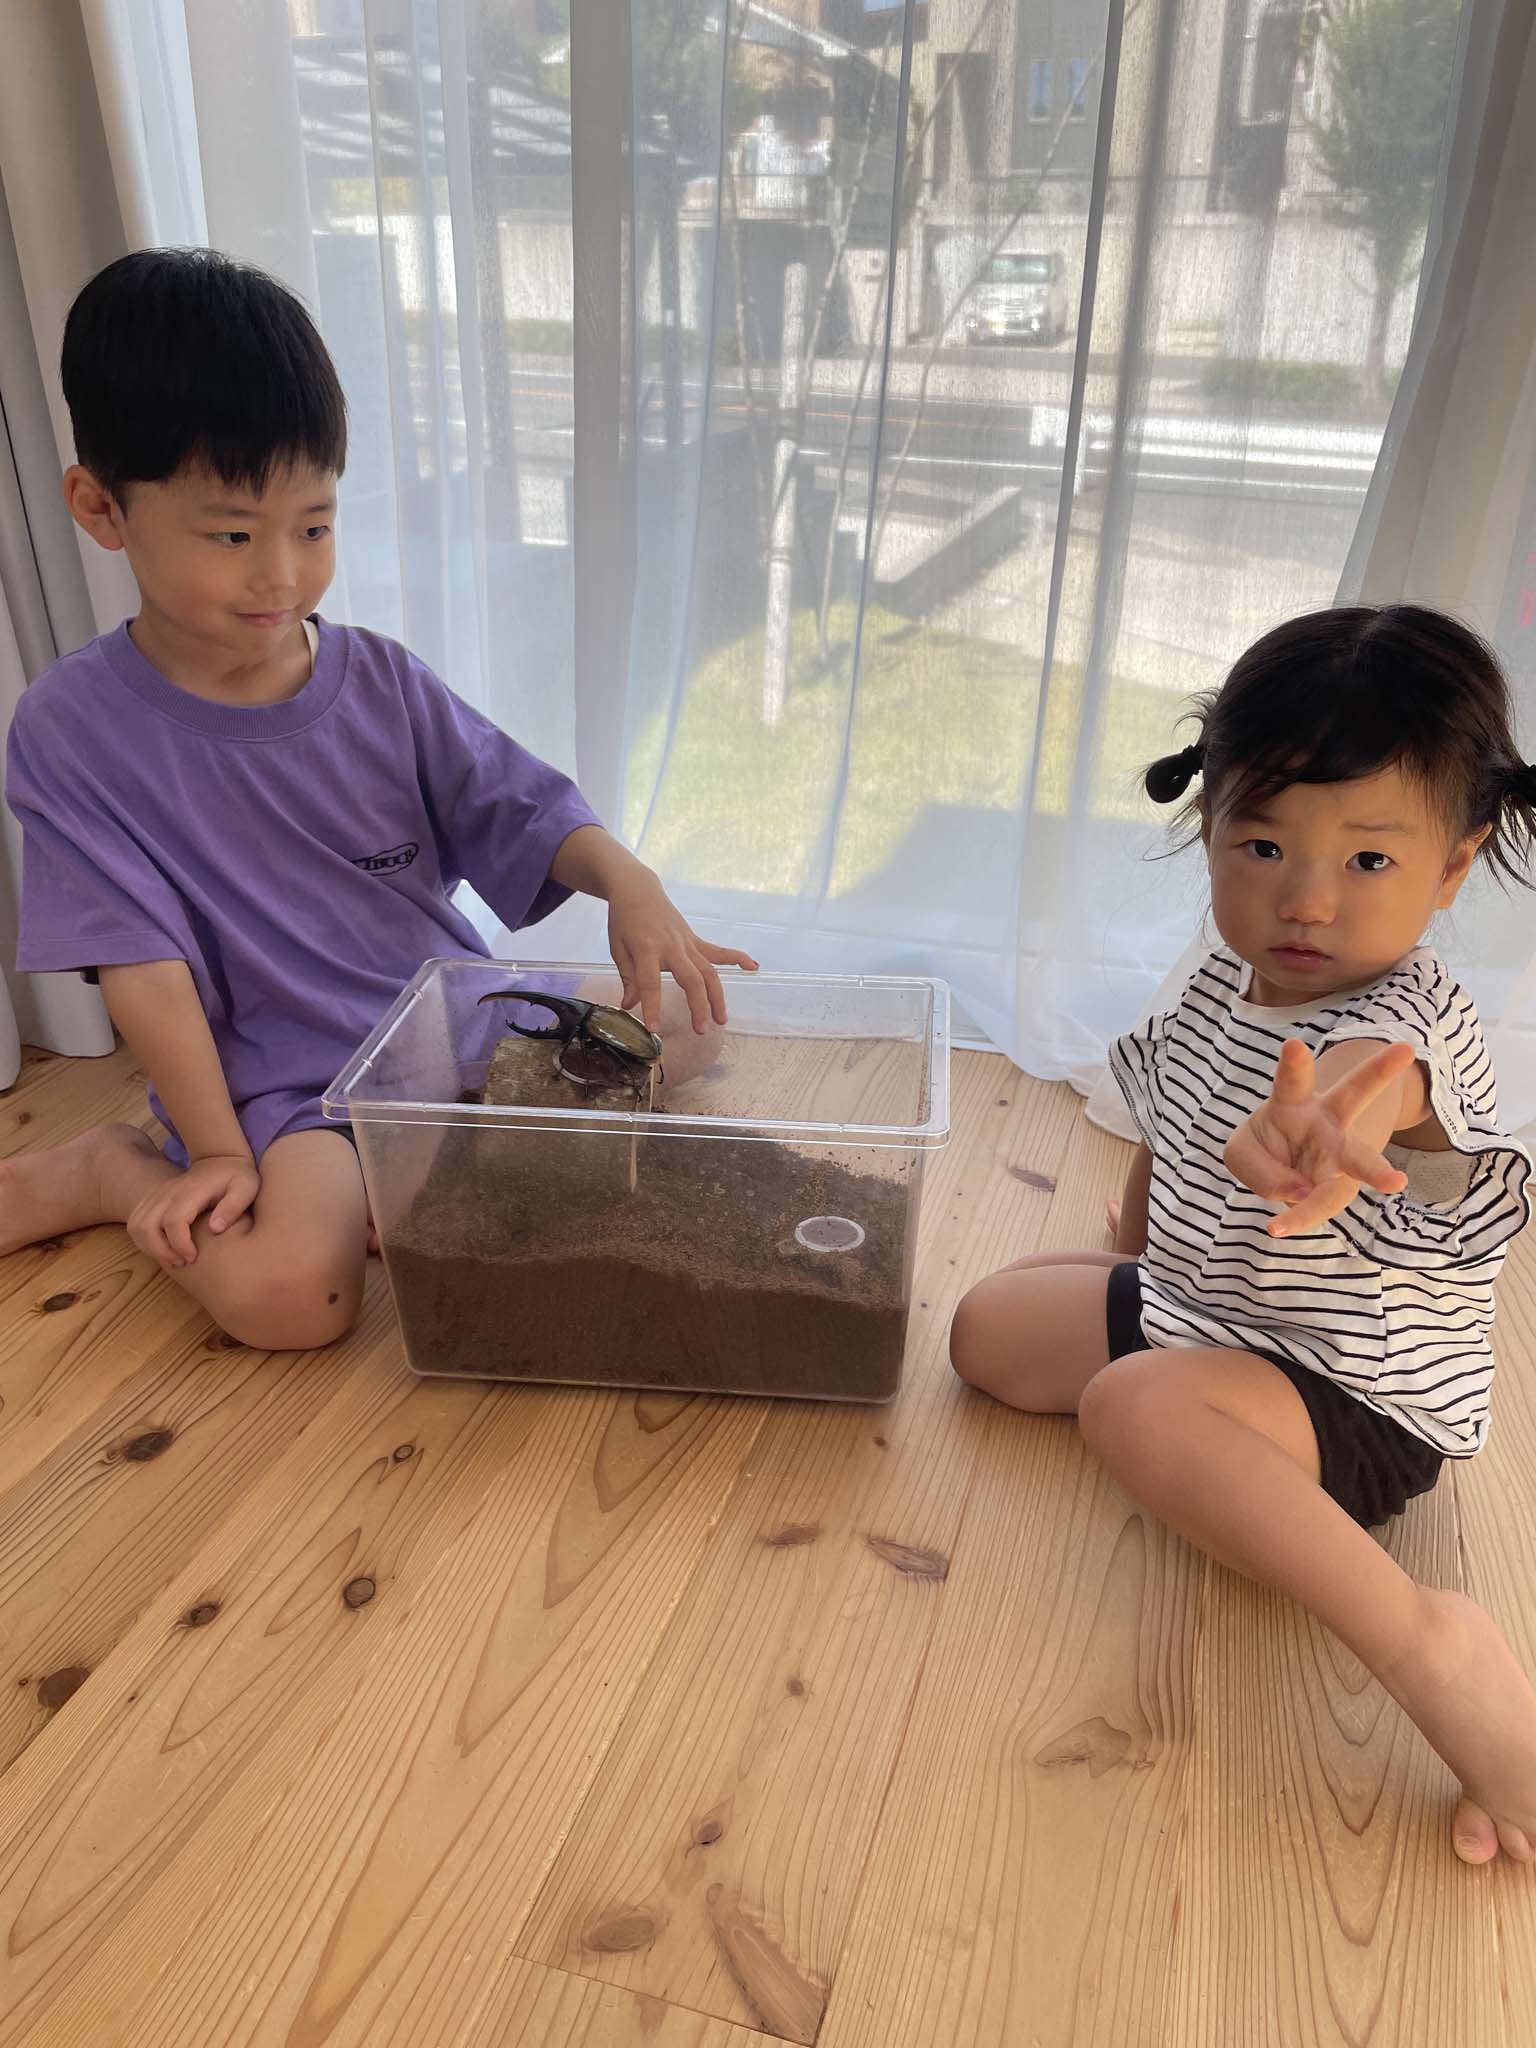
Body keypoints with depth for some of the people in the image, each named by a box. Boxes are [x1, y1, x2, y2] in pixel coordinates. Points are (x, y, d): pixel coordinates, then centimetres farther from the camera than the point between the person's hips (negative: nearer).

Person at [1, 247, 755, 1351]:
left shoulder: (380, 680, 1)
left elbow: (527, 810, 0)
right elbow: (143, 963, -11)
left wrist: (629, 880, -21)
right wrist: (219, 1152, -15)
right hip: (287, 1081, -5)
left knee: (676, 1014, -6)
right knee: (277, 1285, -31)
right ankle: (117, 1169, 4)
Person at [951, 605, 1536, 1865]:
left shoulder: (1410, 1020, -29)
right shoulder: (1230, 981, -5)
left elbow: (1377, 1068, -57)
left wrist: (1318, 1120, -79)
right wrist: (1145, 1249, 8)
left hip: (1355, 1388, -8)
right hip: (1195, 1304, 9)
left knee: (1138, 1404, -35)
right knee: (990, 1328, 8)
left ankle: (1428, 1645, -31)